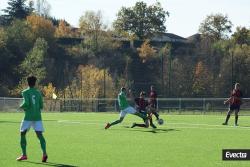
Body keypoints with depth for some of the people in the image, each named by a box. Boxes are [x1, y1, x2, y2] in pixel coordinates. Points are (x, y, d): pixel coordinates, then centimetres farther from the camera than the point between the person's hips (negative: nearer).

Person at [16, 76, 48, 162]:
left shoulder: (25, 92, -3)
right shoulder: (38, 93, 11)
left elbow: (26, 103, -17)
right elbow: (41, 106, 10)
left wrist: (21, 106, 4)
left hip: (28, 117, -4)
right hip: (37, 116, 4)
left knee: (22, 133, 11)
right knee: (39, 134, -4)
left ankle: (24, 154, 11)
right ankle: (44, 153, -23)